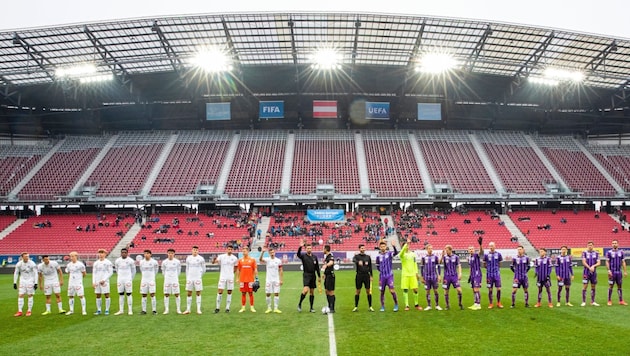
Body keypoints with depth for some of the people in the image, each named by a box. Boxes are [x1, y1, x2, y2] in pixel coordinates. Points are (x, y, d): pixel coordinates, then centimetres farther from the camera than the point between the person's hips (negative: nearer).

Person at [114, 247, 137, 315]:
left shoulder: (130, 261, -6)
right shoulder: (117, 261, 3)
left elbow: (133, 271, 7)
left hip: (128, 279, -3)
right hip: (120, 279, 3)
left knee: (129, 294, -2)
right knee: (121, 294, 6)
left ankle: (130, 310, 2)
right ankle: (121, 310, 12)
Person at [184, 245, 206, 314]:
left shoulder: (201, 258, -2)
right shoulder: (188, 258, 7)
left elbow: (204, 269, 7)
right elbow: (187, 269, 13)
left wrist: (200, 275, 9)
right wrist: (187, 277, 9)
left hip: (198, 278, -3)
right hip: (189, 278, 3)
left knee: (198, 293, 0)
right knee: (189, 294, 4)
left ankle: (198, 309, 4)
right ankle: (188, 309, 11)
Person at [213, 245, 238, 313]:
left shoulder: (234, 258, 2)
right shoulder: (221, 256, -3)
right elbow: (214, 262, -15)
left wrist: (231, 273, 8)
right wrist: (214, 260, -36)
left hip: (230, 277, 2)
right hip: (222, 277, -2)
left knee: (229, 292, 4)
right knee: (220, 292, -4)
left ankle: (227, 308, 11)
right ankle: (217, 307, 6)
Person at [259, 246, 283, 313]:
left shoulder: (278, 260, 2)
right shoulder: (267, 260, -2)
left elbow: (280, 271, 6)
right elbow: (260, 260, -24)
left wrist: (281, 280, 0)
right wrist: (263, 252, -39)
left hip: (276, 280, 1)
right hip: (268, 280, 0)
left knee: (276, 294, -1)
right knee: (268, 294, 2)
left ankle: (276, 308, 6)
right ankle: (269, 308, 13)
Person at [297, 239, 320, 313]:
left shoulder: (314, 257, 9)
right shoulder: (303, 256, -2)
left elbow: (317, 267, 14)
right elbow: (298, 254, -24)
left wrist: (319, 276, 12)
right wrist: (300, 247, -38)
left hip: (313, 275, 4)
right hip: (306, 275, -4)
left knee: (312, 292, 7)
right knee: (305, 290, -19)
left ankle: (311, 308, 14)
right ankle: (299, 304, -1)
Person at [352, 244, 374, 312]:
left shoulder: (368, 257, 9)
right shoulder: (357, 256, -1)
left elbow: (370, 267, 14)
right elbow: (354, 260, -25)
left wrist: (371, 276, 10)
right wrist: (358, 262, -47)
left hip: (366, 275, 2)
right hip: (359, 275, -2)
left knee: (368, 291, 1)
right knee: (358, 291, 4)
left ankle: (370, 306, 10)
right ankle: (356, 307, 13)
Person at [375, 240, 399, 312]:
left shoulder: (389, 254, -2)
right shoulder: (378, 256, 5)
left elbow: (396, 253, -25)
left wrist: (393, 246, -40)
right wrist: (381, 271, 6)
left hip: (389, 276, -3)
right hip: (382, 276, 3)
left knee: (392, 290, -12)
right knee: (382, 292, 6)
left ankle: (396, 305, 5)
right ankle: (382, 307, 18)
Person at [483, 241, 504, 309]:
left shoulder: (498, 254, 1)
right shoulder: (486, 255, -2)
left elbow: (499, 263, 14)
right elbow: (484, 264, 10)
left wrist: (496, 268, 6)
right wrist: (489, 268, 5)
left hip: (497, 274, 1)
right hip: (489, 275, -1)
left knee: (498, 289, -1)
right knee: (490, 289, 4)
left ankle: (498, 303, 15)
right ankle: (491, 304, 14)